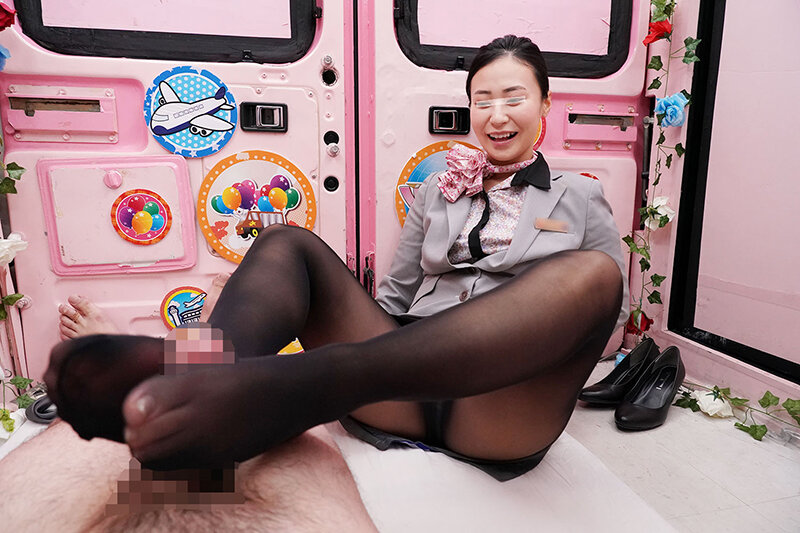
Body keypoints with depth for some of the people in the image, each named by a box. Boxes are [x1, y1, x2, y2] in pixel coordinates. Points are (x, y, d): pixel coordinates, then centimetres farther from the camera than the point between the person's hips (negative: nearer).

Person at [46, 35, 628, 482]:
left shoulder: (582, 199, 17)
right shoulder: (439, 189, 20)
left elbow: (613, 299, 13)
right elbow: (394, 294, 17)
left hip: (503, 407, -1)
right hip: (403, 390, 2)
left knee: (592, 272, -29)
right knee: (285, 243, -9)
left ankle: (288, 387, -46)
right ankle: (220, 361, -46)